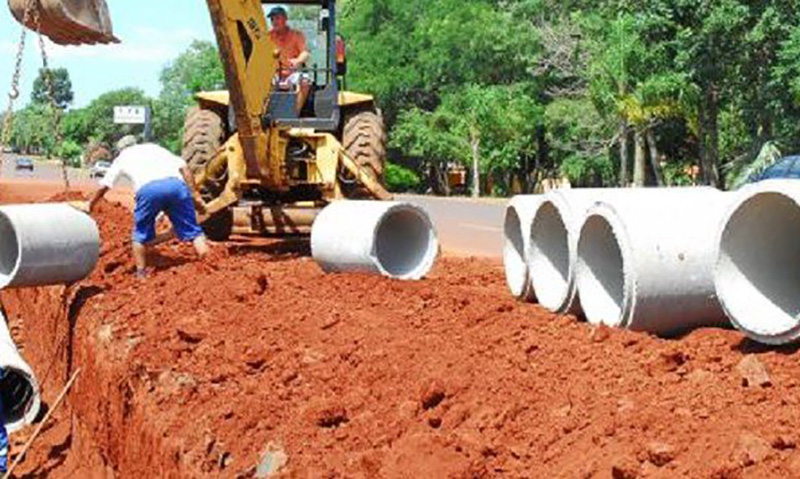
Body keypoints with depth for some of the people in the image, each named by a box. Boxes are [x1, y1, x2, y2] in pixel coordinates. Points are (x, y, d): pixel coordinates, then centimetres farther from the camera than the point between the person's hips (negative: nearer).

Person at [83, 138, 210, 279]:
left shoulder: (122, 158, 33)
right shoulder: (154, 147, 36)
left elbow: (104, 186, 41)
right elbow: (183, 167, 21)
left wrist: (90, 205, 55)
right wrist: (194, 193, 18)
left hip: (147, 188, -1)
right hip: (176, 183, 1)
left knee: (141, 235, 18)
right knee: (192, 230, 6)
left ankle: (141, 274, 20)